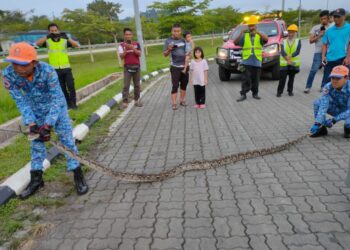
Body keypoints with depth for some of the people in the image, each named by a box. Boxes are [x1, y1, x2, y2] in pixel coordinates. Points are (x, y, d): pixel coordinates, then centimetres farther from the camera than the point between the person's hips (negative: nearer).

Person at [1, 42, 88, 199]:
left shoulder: (48, 71, -33)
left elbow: (57, 99, -31)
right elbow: (21, 102, -18)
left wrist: (48, 124, -39)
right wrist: (31, 123, -29)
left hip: (56, 108, -3)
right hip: (35, 112, 4)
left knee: (66, 140, -2)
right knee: (36, 143, 10)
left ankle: (78, 175, 8)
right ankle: (36, 179, 23)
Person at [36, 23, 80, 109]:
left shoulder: (64, 40, 1)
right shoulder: (47, 41, 1)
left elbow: (77, 45, -9)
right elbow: (37, 43, -16)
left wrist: (67, 38, -23)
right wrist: (47, 36, -26)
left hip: (66, 68, 0)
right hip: (55, 69, 1)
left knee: (71, 86, -3)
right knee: (62, 88, 8)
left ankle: (73, 103, 9)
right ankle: (68, 104, 18)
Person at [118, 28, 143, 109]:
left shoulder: (136, 44, 7)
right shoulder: (121, 45, 1)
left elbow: (139, 54, -4)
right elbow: (121, 56, -7)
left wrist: (132, 48, -17)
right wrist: (126, 49, -20)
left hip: (136, 66, 2)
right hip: (127, 67, -2)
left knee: (137, 85, 6)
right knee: (126, 85, -6)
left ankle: (137, 100, 15)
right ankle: (125, 102, -5)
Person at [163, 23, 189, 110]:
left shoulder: (183, 40, 7)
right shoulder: (168, 41, -4)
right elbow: (165, 54, -4)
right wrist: (169, 50, -23)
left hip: (184, 66, 5)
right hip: (175, 67, -4)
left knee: (184, 84, 9)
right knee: (175, 85, -6)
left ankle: (182, 100, 21)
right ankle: (174, 104, -3)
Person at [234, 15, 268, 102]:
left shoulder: (260, 35, 7)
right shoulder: (244, 36, 7)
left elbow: (266, 39, -15)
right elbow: (235, 43, -6)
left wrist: (257, 32, -28)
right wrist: (241, 34, -21)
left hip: (257, 61, 1)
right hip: (246, 61, -1)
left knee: (255, 79, 8)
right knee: (246, 79, -6)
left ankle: (255, 93, 20)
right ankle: (243, 94, -3)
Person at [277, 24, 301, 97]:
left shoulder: (298, 41, 5)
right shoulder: (284, 41, 8)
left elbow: (297, 51, -9)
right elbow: (282, 52, -6)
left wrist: (290, 56, -25)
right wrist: (287, 59, -21)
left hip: (294, 63, 0)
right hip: (284, 63, 0)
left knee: (291, 78, 9)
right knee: (282, 78, -4)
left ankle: (290, 91, 20)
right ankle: (279, 91, 3)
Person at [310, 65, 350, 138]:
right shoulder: (328, 87, -21)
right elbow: (323, 106, -29)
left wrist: (334, 119, -38)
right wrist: (317, 123, -39)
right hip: (337, 109, 4)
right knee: (317, 103, -20)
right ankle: (322, 129, -6)